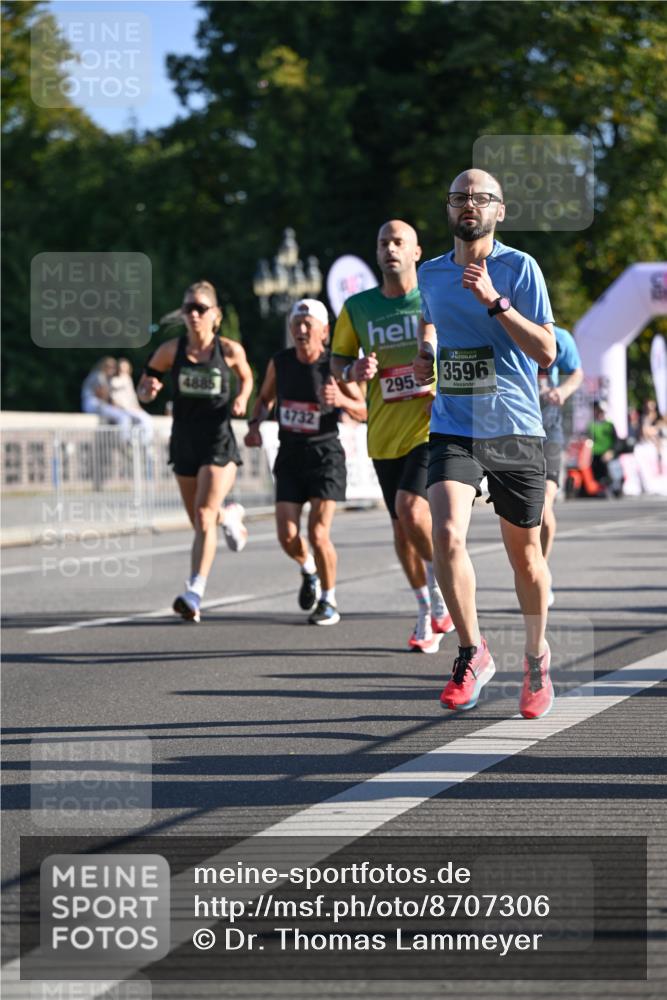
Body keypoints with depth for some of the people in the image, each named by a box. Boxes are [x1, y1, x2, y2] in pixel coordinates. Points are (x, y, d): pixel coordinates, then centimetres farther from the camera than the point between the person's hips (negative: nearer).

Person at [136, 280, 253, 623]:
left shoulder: (229, 350, -6)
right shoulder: (171, 350, -3)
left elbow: (246, 378, 14)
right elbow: (144, 391, 7)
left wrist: (241, 398, -6)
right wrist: (148, 390, -16)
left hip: (219, 443, -3)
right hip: (184, 443, 3)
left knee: (204, 515, -18)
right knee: (200, 523, 13)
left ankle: (194, 593, -23)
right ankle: (229, 517, 50)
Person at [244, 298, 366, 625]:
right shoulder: (280, 362, -1)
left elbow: (364, 412, -5)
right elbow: (265, 398, 18)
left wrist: (340, 400, -26)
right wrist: (255, 424, -1)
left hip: (324, 454, -3)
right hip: (290, 455, 3)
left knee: (317, 532, -12)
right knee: (287, 535, -6)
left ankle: (329, 601, 8)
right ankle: (309, 570, 29)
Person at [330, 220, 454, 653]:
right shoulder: (358, 307, 7)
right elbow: (338, 361, 15)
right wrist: (354, 370, -8)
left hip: (432, 425, -4)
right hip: (385, 431, 4)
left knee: (410, 507, -22)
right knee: (402, 527, 8)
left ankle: (441, 594, -1)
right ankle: (427, 615, 24)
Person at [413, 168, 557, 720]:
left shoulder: (519, 268, -6)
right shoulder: (431, 274, 7)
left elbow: (546, 352, -14)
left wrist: (493, 300, -23)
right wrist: (426, 355, 7)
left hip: (516, 431, -2)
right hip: (453, 428, 2)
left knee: (525, 553, 8)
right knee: (447, 533, -20)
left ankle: (537, 656, 32)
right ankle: (473, 653, -5)